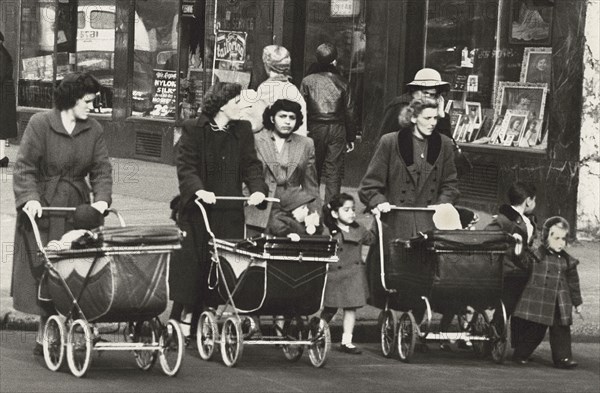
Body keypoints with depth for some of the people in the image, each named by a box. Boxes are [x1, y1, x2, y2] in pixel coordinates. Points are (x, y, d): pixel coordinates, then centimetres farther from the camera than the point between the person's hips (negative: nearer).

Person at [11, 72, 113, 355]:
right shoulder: (40, 125, -5)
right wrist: (29, 197, -22)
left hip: (76, 210, 4)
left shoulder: (93, 131, 7)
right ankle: (45, 334, 5)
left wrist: (101, 198, -12)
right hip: (42, 209, -3)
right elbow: (24, 167, -8)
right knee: (40, 269, -3)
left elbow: (101, 169, 5)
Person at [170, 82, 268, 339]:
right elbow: (185, 166, -9)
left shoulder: (242, 131, 10)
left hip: (230, 212, 4)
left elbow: (251, 165, 8)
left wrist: (257, 189, -11)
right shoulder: (193, 130, -2)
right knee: (193, 265, -3)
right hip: (197, 211, -4)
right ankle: (184, 321, 4)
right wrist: (199, 190, -26)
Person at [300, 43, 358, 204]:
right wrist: (351, 138, 10)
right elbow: (349, 112, 3)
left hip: (315, 129, 0)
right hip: (337, 130, 0)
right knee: (334, 172, 1)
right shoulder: (342, 82, 0)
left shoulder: (308, 81, -1)